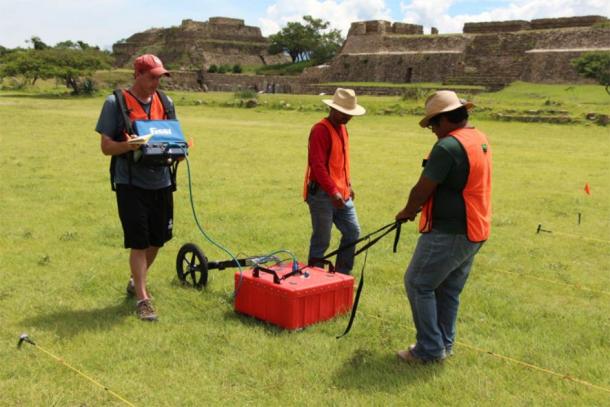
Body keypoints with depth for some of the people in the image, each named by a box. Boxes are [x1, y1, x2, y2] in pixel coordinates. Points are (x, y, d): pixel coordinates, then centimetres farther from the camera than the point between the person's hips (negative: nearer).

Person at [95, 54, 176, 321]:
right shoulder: (116, 103, -6)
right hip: (130, 183, -5)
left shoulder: (165, 103, 8)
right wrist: (128, 145, -27)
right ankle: (142, 298, 7)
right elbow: (106, 146, -7)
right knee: (138, 242, -4)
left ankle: (136, 281, 37)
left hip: (160, 182, 5)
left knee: (157, 239, 13)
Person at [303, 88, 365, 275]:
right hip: (322, 194, -9)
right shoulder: (320, 130, -15)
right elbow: (318, 165, -22)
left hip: (341, 193, 9)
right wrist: (333, 191, -25)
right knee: (322, 240, -2)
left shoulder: (342, 128, 13)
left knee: (353, 232, 12)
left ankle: (342, 274, 24)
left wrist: (348, 184, 19)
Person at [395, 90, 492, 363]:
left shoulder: (448, 147, -21)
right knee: (449, 289, 18)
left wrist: (407, 212, 3)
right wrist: (421, 206, 14)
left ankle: (430, 348, 6)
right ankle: (445, 344, 27)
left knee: (418, 284, 1)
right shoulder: (480, 140, 11)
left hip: (449, 233, -10)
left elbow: (423, 189, -16)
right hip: (474, 231, 10)